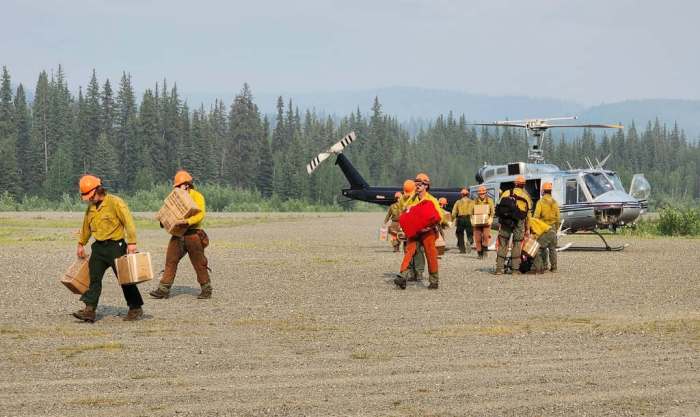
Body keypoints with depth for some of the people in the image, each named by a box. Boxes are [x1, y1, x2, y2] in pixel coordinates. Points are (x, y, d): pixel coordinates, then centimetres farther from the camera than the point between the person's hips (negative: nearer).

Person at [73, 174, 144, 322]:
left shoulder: (115, 202, -13)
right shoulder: (91, 207, 11)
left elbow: (128, 222, -18)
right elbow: (86, 227, 25)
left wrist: (131, 243, -24)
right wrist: (81, 244, 31)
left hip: (115, 246, -7)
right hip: (99, 246, 7)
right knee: (93, 278, -2)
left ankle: (136, 309, 12)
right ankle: (89, 309, -4)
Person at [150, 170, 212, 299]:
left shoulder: (197, 196, -5)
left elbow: (201, 214, -17)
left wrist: (187, 221, -31)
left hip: (193, 234, -6)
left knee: (199, 264, 1)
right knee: (170, 261, 0)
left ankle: (206, 289, 13)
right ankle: (163, 289, 1)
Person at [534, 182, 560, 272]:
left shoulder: (540, 202, -7)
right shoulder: (554, 202, 5)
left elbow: (536, 216, -12)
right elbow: (558, 217, 6)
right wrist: (557, 227, 14)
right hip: (552, 226, 3)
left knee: (542, 247, 4)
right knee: (552, 247, 6)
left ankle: (544, 265, 0)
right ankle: (553, 266, 4)